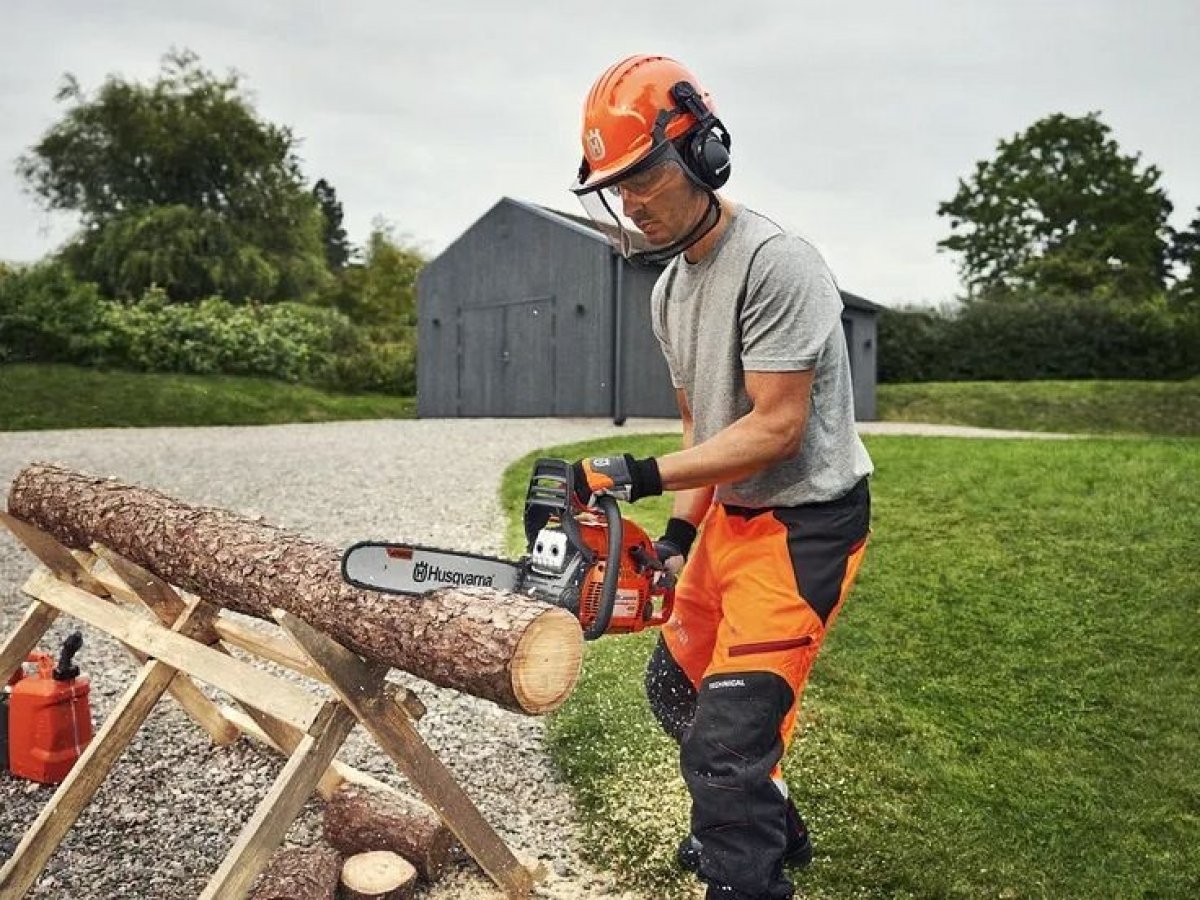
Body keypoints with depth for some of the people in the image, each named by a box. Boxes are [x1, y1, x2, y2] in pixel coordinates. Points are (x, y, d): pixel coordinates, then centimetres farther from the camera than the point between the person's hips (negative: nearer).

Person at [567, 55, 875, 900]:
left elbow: (775, 429, -23)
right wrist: (681, 528, 4)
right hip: (731, 516, 10)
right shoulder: (669, 290, 7)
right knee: (677, 684, 20)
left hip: (806, 526, -9)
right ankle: (770, 829, 41)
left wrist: (643, 476, -23)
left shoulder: (776, 263, -21)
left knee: (730, 731, -11)